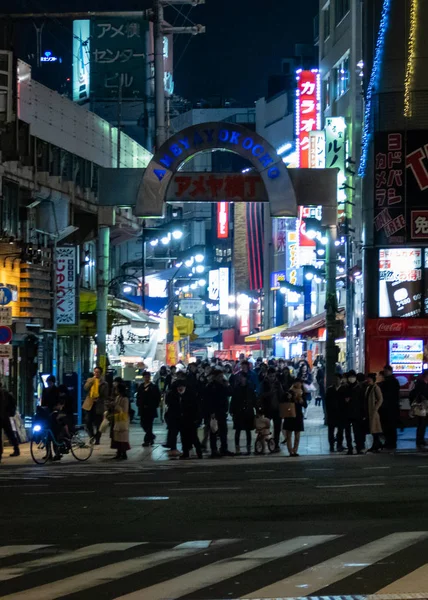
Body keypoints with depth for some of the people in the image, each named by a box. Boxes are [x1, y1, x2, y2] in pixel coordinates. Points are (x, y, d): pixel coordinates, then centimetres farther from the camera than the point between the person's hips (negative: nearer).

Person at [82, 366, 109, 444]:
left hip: (99, 405, -2)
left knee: (98, 424, 3)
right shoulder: (90, 380, 8)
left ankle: (97, 439, 14)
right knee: (88, 421, -3)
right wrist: (92, 380, -16)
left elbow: (105, 395, 0)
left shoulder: (104, 383, 1)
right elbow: (86, 388, -10)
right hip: (89, 404, 2)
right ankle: (92, 435, 17)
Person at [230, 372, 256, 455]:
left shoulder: (250, 389, 3)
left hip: (248, 413, 0)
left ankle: (249, 448, 11)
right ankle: (237, 449, 0)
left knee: (248, 431, 6)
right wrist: (232, 411, -6)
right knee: (238, 431, -2)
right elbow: (233, 401, 1)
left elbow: (254, 401, 4)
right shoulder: (236, 389, 2)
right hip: (238, 413, 0)